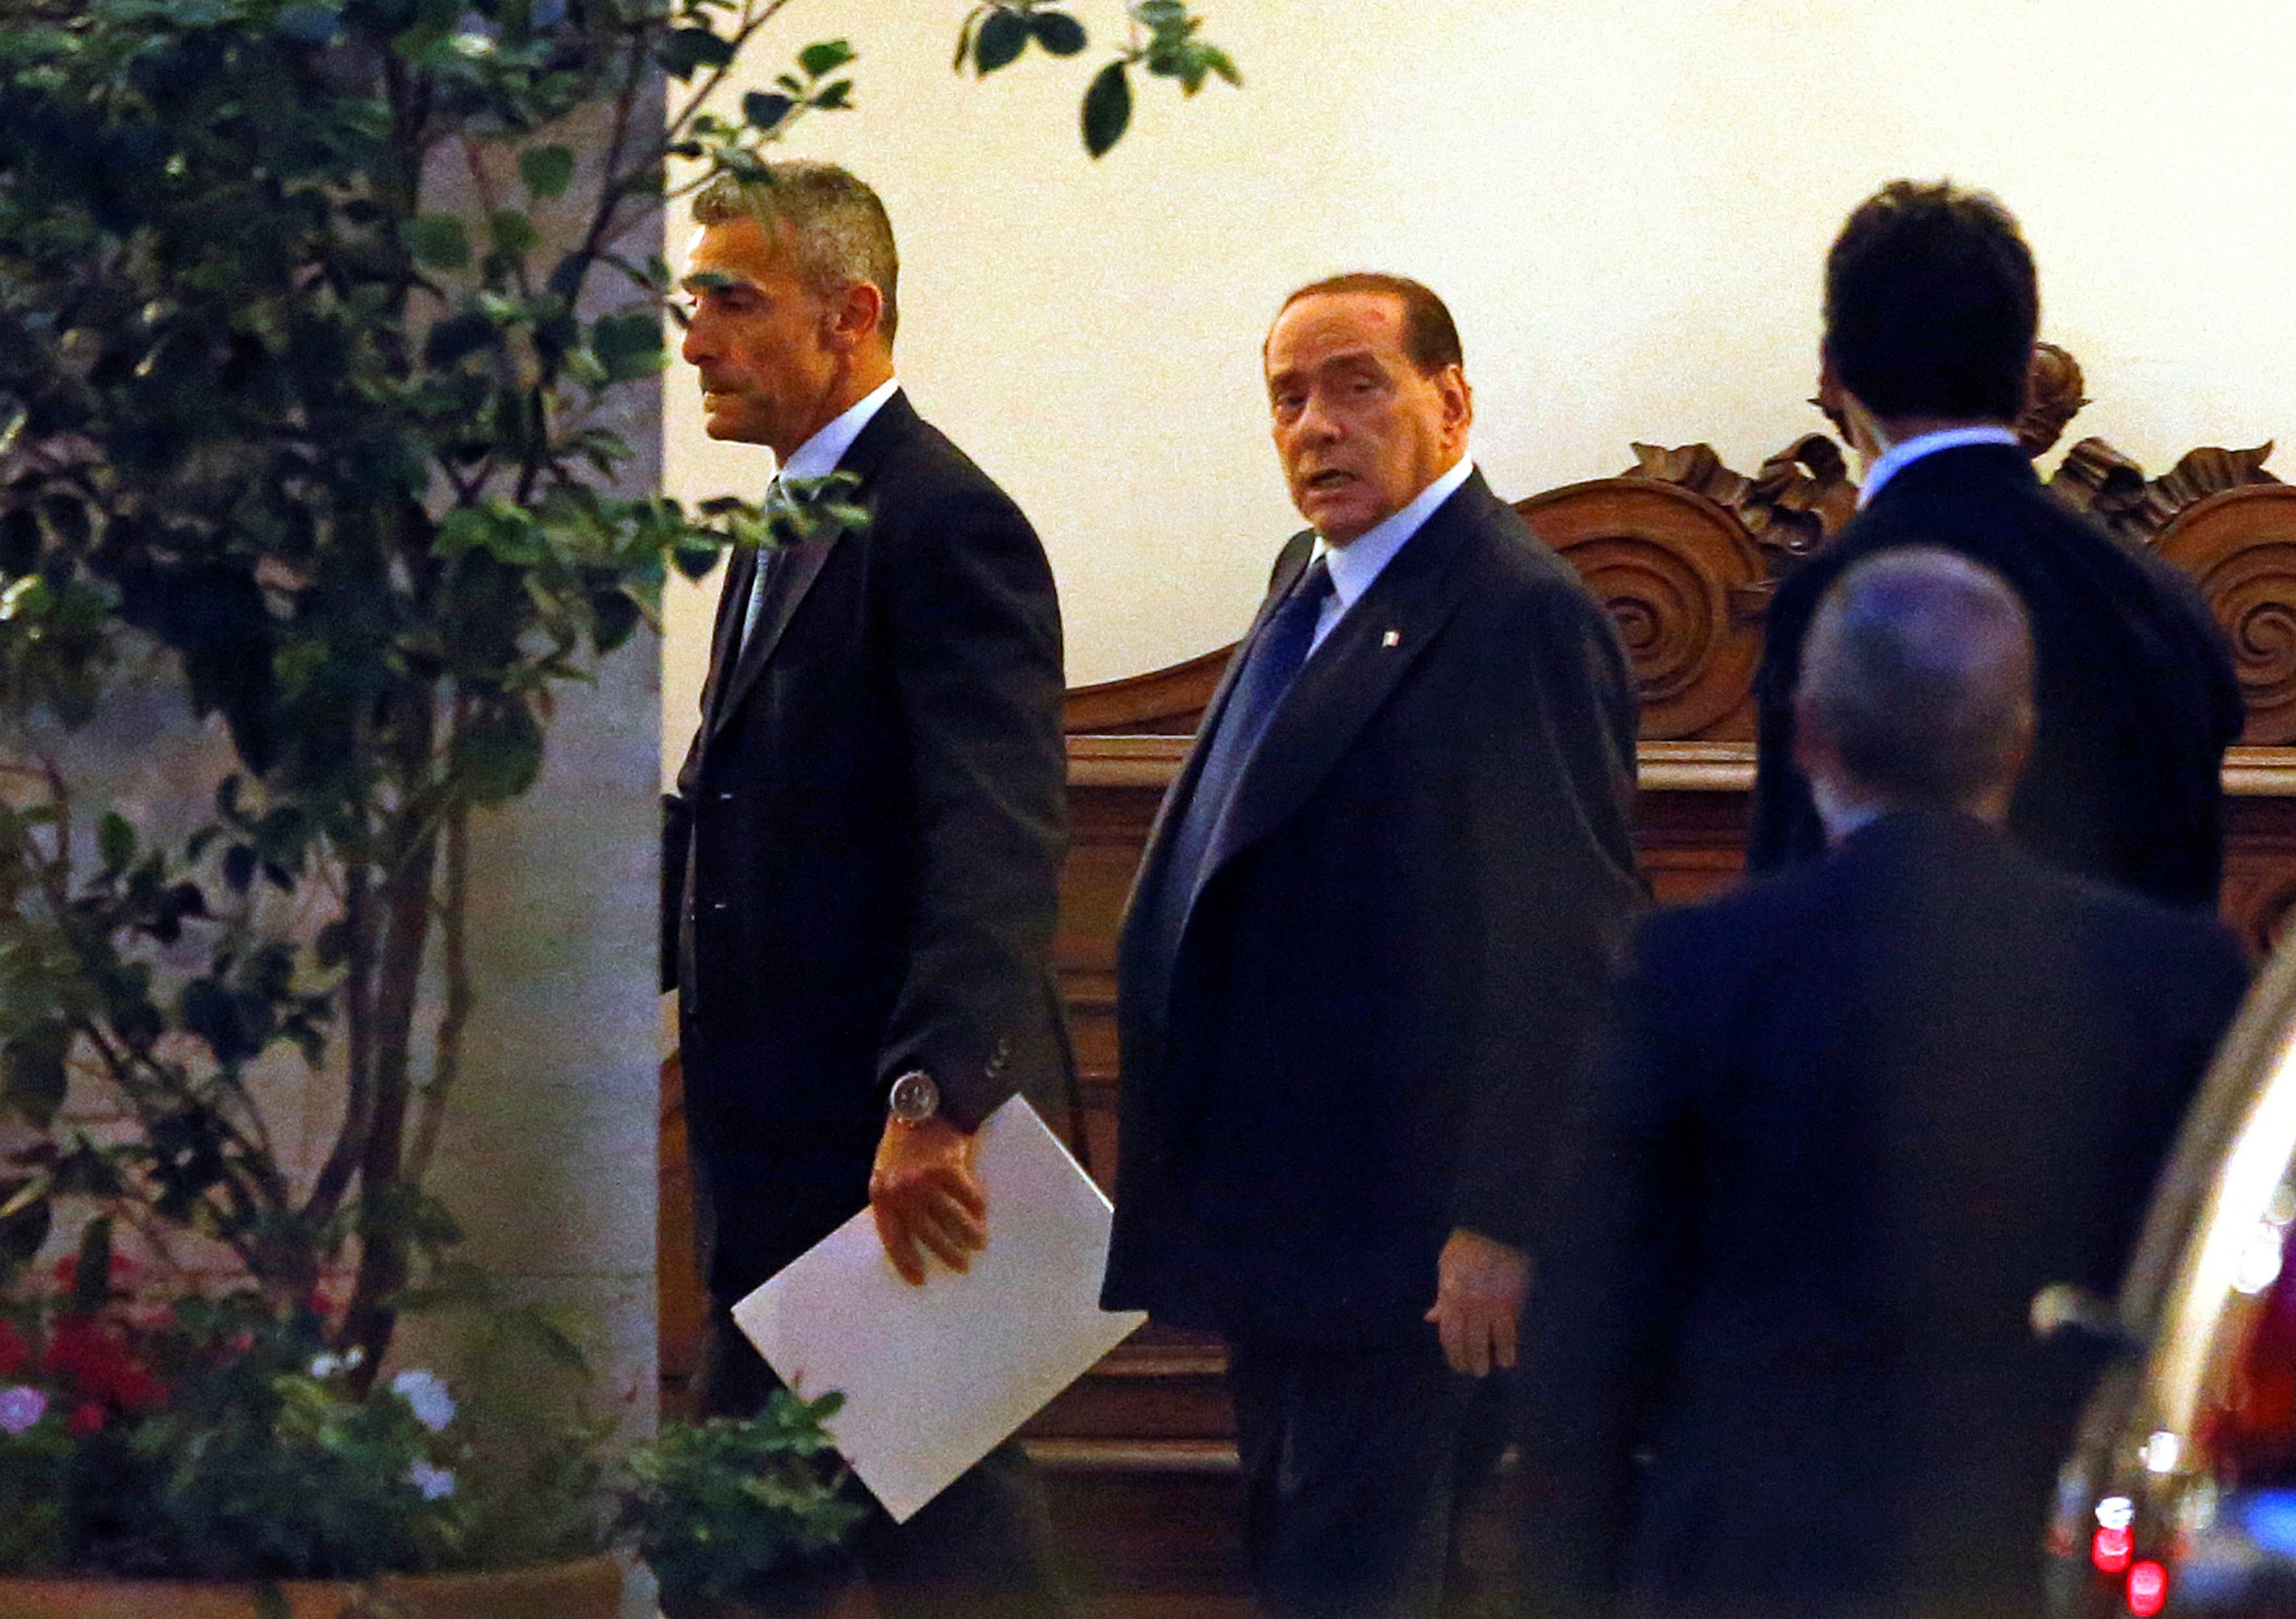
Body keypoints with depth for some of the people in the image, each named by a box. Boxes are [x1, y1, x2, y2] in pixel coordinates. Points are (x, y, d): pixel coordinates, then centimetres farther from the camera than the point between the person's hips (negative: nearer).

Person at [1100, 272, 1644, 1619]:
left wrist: (1503, 1221, -23)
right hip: (1276, 1218, 10)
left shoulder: (1524, 613, -16)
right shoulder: (1312, 584, 14)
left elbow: (1565, 950, -20)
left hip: (1396, 1234, -10)